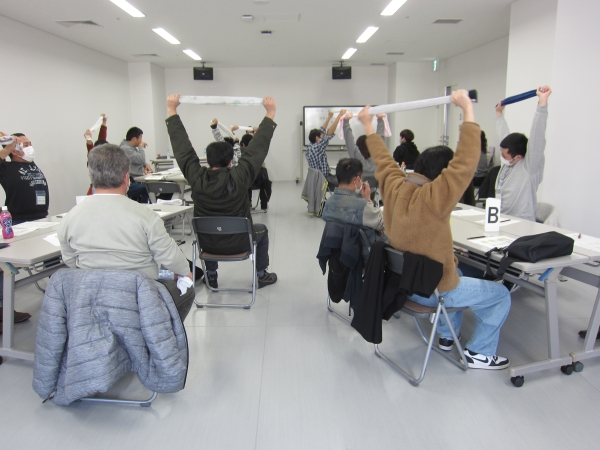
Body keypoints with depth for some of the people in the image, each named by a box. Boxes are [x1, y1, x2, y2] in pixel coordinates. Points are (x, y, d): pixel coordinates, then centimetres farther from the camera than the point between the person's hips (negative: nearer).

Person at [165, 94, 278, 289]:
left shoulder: (196, 178, -18)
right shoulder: (239, 178, -24)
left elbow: (182, 147, -9)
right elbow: (259, 147, -17)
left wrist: (172, 110, 1)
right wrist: (270, 113, -9)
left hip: (207, 244, 3)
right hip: (237, 244, -2)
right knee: (261, 230, 29)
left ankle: (211, 276, 43)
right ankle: (261, 275, 36)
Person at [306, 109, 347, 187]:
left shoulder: (309, 147, 8)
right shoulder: (317, 148, -17)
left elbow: (321, 131, 19)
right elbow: (330, 133, -23)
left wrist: (329, 117, 24)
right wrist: (340, 115, -20)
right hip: (325, 180, -10)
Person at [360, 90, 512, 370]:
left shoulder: (393, 186, -11)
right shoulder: (433, 198, -30)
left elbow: (382, 158, 5)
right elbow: (466, 161, -34)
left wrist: (368, 126, 16)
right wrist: (468, 110, -32)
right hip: (434, 291, -7)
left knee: (456, 272, 37)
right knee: (501, 295, 13)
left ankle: (447, 336, 44)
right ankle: (479, 353, 21)